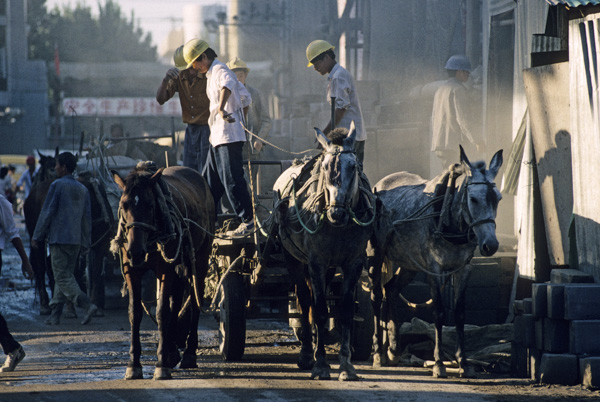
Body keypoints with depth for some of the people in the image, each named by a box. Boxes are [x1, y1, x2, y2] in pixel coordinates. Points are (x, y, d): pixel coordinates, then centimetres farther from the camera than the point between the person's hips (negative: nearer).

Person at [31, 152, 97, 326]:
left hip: (59, 238, -7)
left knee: (62, 277, -8)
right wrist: (86, 242, 17)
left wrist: (37, 236, -1)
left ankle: (87, 305, -23)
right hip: (76, 240, 7)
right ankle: (55, 314, 12)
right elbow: (87, 218, 14)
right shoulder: (82, 189, 14)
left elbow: (47, 213, -8)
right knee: (66, 276, 11)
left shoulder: (57, 185, -7)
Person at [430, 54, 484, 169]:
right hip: (454, 144, -9)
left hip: (440, 143, 9)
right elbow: (463, 118, -16)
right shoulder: (458, 89, -9)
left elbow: (434, 117, 24)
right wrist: (477, 139, -13)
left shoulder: (440, 90, 21)